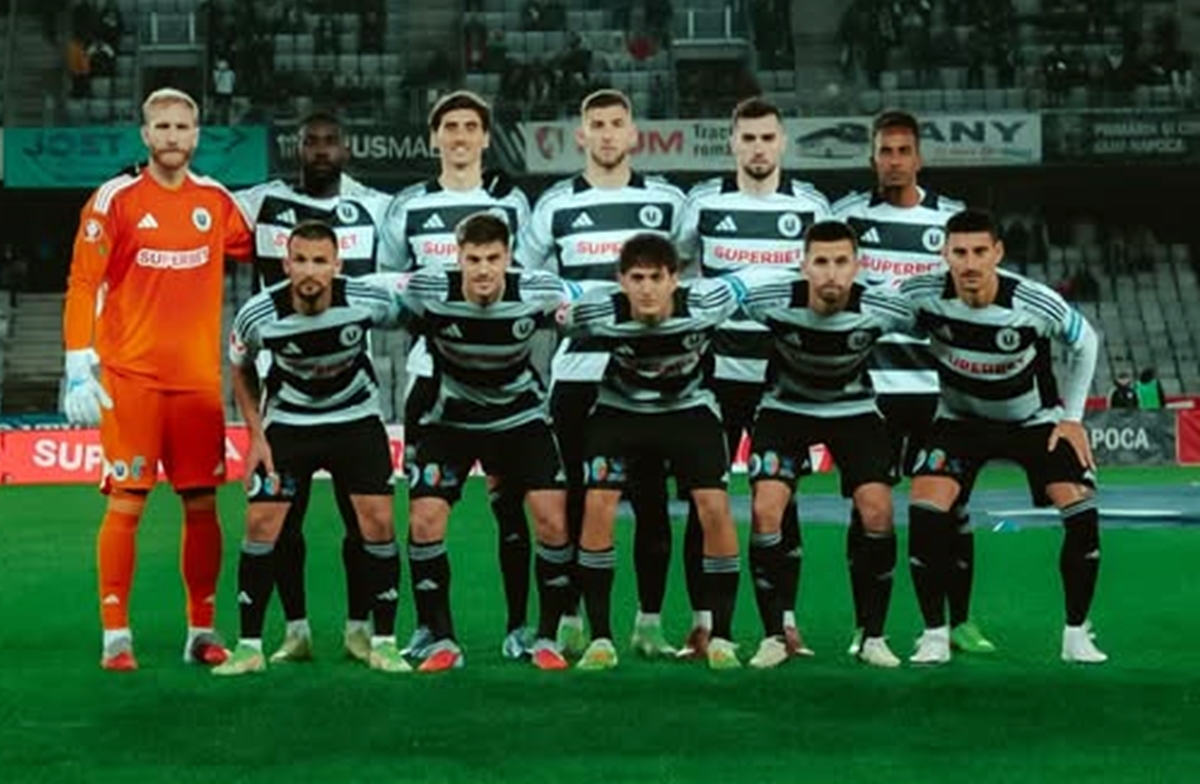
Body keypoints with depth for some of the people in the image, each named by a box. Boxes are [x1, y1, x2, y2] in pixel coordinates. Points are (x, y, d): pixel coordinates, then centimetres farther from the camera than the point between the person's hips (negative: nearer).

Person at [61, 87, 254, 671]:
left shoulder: (216, 201, 8)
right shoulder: (116, 200, -3)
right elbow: (82, 286, -5)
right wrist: (79, 370, -12)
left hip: (199, 379, 4)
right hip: (130, 378, -3)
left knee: (203, 504, 5)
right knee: (126, 503, -3)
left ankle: (202, 631, 14)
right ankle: (115, 636, 5)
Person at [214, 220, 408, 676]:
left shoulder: (366, 302, -23)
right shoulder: (258, 316, -22)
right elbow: (241, 370, -1)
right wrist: (256, 436, -4)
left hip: (357, 418, 0)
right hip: (287, 420, 0)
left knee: (378, 522, -8)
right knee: (261, 523, -7)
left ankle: (383, 642, 5)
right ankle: (249, 647, 4)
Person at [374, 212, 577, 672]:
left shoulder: (537, 293, -21)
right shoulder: (427, 292, -24)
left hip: (521, 415, 0)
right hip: (450, 418, 0)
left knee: (554, 519, -13)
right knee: (423, 521, -13)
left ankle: (547, 639, 4)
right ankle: (442, 642, 2)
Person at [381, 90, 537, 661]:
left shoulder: (511, 204, 8)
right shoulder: (408, 208, 10)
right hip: (431, 371, 1)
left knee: (509, 501, -2)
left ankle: (519, 625, 5)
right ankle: (428, 625, 11)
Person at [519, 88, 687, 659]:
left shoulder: (668, 202, 7)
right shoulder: (556, 204, 6)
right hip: (576, 372, 0)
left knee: (651, 501, 1)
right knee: (575, 501, 2)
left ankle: (650, 622, 9)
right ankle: (570, 622, 9)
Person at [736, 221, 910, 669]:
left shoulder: (880, 308, -25)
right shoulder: (772, 297, -27)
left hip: (854, 409, 0)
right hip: (785, 408, 0)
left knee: (878, 512, -15)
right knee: (766, 510, -17)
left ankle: (873, 638, 0)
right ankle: (774, 636, -3)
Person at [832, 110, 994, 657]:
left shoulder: (952, 219, 8)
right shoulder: (847, 216, 5)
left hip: (937, 382, 1)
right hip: (869, 382, -1)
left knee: (951, 504, 1)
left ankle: (960, 621, 11)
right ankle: (865, 626, 8)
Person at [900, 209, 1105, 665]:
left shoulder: (1036, 304, -27)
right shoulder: (920, 296, -25)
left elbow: (1085, 343, -5)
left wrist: (1072, 417, -5)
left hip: (1035, 419, 0)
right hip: (960, 418, 1)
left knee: (1082, 511, -16)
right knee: (924, 509, -20)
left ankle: (1076, 634, 2)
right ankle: (935, 634, -5)